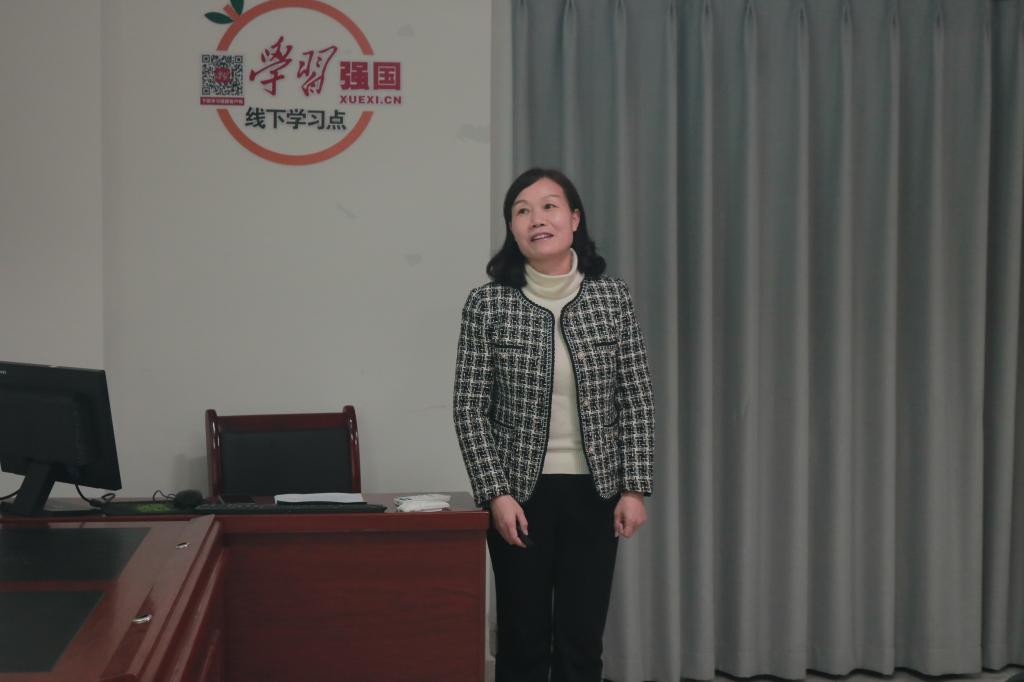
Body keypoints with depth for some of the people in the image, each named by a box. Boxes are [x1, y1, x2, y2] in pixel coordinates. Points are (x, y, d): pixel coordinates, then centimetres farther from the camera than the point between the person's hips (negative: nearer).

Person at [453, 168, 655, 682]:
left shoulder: (613, 298, 0)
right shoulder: (488, 304, -5)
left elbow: (637, 400, 2)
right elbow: (470, 410, -5)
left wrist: (634, 488, -4)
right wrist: (495, 494, -12)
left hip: (594, 492, 1)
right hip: (521, 492, -1)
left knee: (582, 641, 6)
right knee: (523, 640, 6)